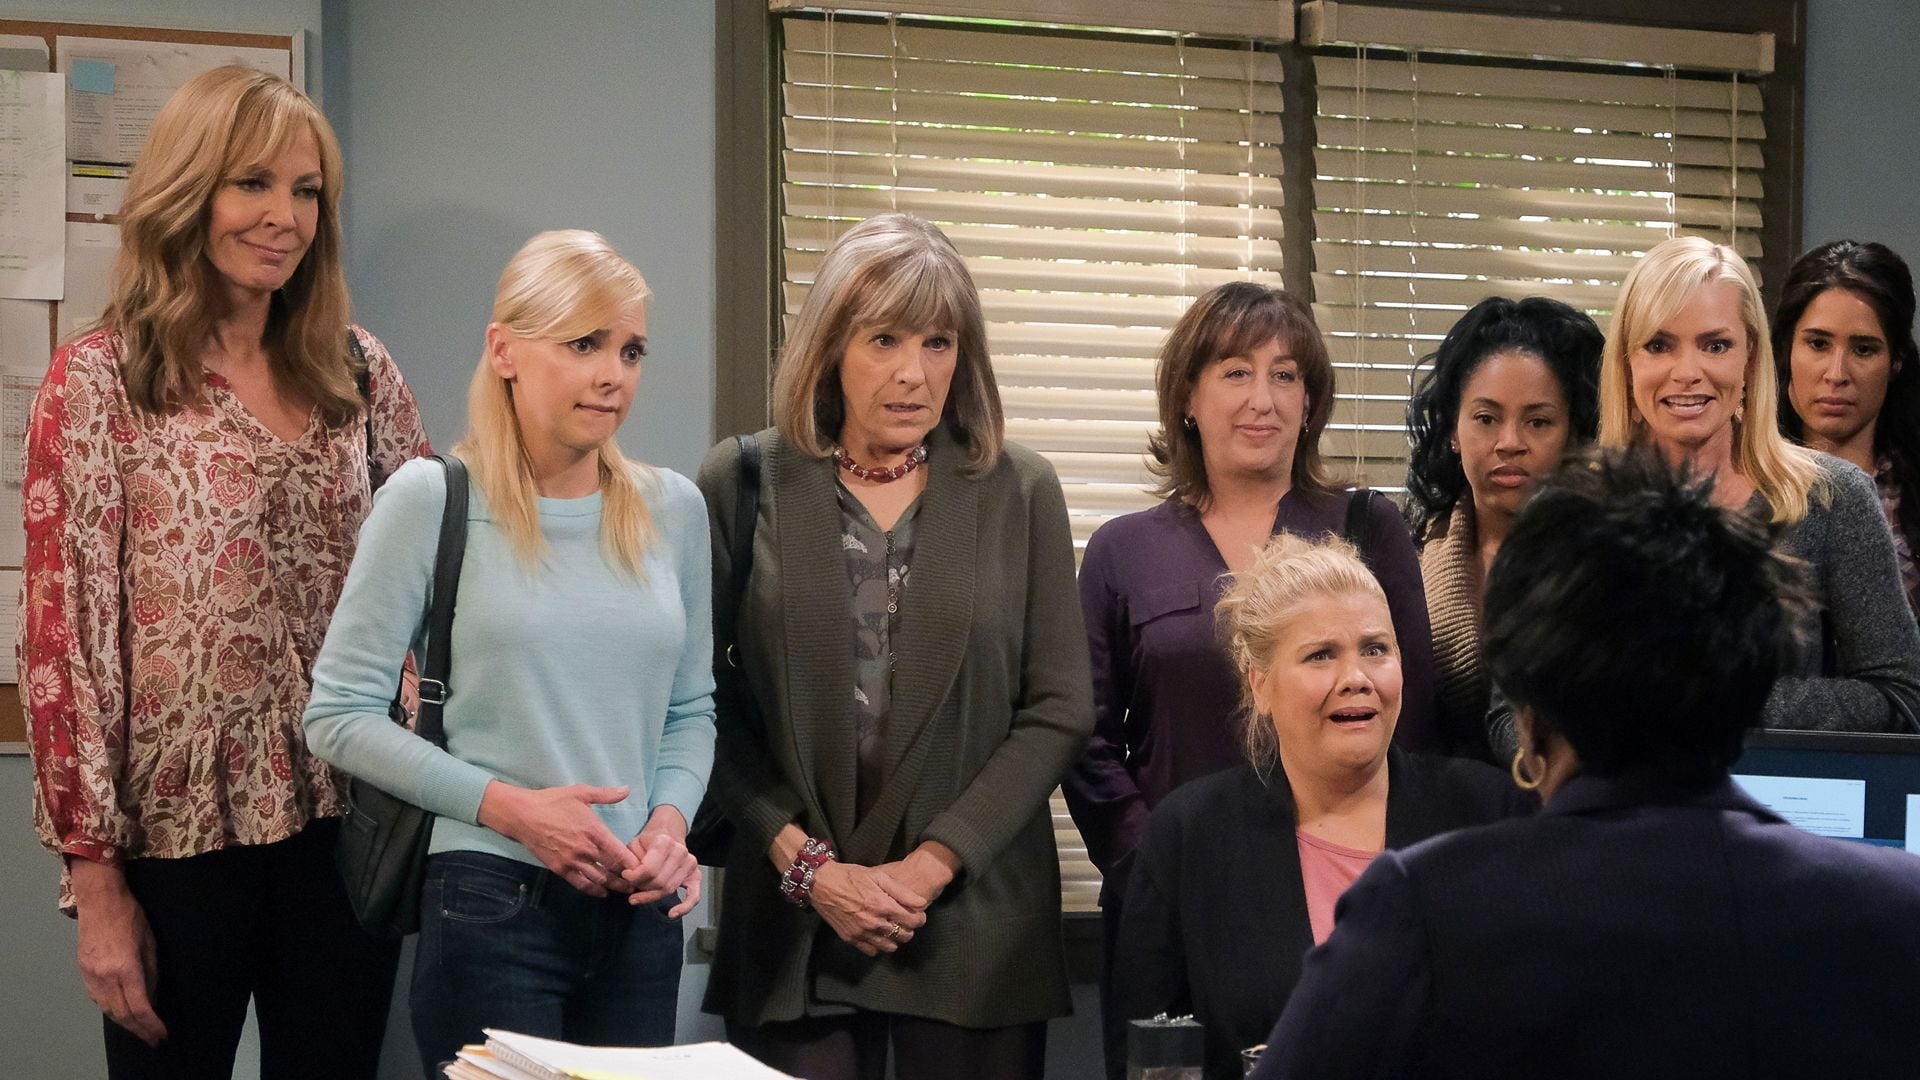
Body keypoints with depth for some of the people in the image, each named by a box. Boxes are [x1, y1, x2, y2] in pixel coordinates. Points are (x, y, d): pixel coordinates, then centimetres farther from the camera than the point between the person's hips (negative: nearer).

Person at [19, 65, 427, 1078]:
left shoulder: (356, 369, 7)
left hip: (344, 817, 3)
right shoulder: (101, 378, -5)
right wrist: (95, 878, -11)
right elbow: (63, 628, -7)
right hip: (181, 830, -3)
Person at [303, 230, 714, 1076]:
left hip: (641, 910, 4)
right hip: (491, 904, -4)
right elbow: (340, 715, -6)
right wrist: (507, 806, -14)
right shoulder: (433, 500, -6)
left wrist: (672, 816, -4)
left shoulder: (673, 510, 7)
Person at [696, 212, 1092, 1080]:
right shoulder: (741, 484, 3)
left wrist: (933, 860, -7)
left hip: (974, 924, 0)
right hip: (791, 923, 0)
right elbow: (706, 706, 1)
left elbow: (1059, 709, 1)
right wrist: (806, 864, -8)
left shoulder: (1020, 493, 4)